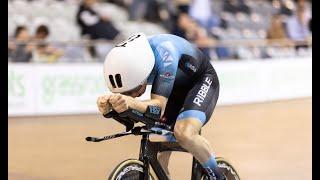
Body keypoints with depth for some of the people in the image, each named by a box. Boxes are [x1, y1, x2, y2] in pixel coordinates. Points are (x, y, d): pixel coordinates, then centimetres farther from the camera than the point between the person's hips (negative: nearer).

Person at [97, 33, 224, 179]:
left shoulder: (163, 53, -40)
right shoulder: (126, 59, -23)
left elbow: (159, 105, -42)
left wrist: (132, 103, -61)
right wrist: (108, 103, -47)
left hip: (201, 80, -7)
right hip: (176, 88, 7)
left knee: (184, 133, -31)